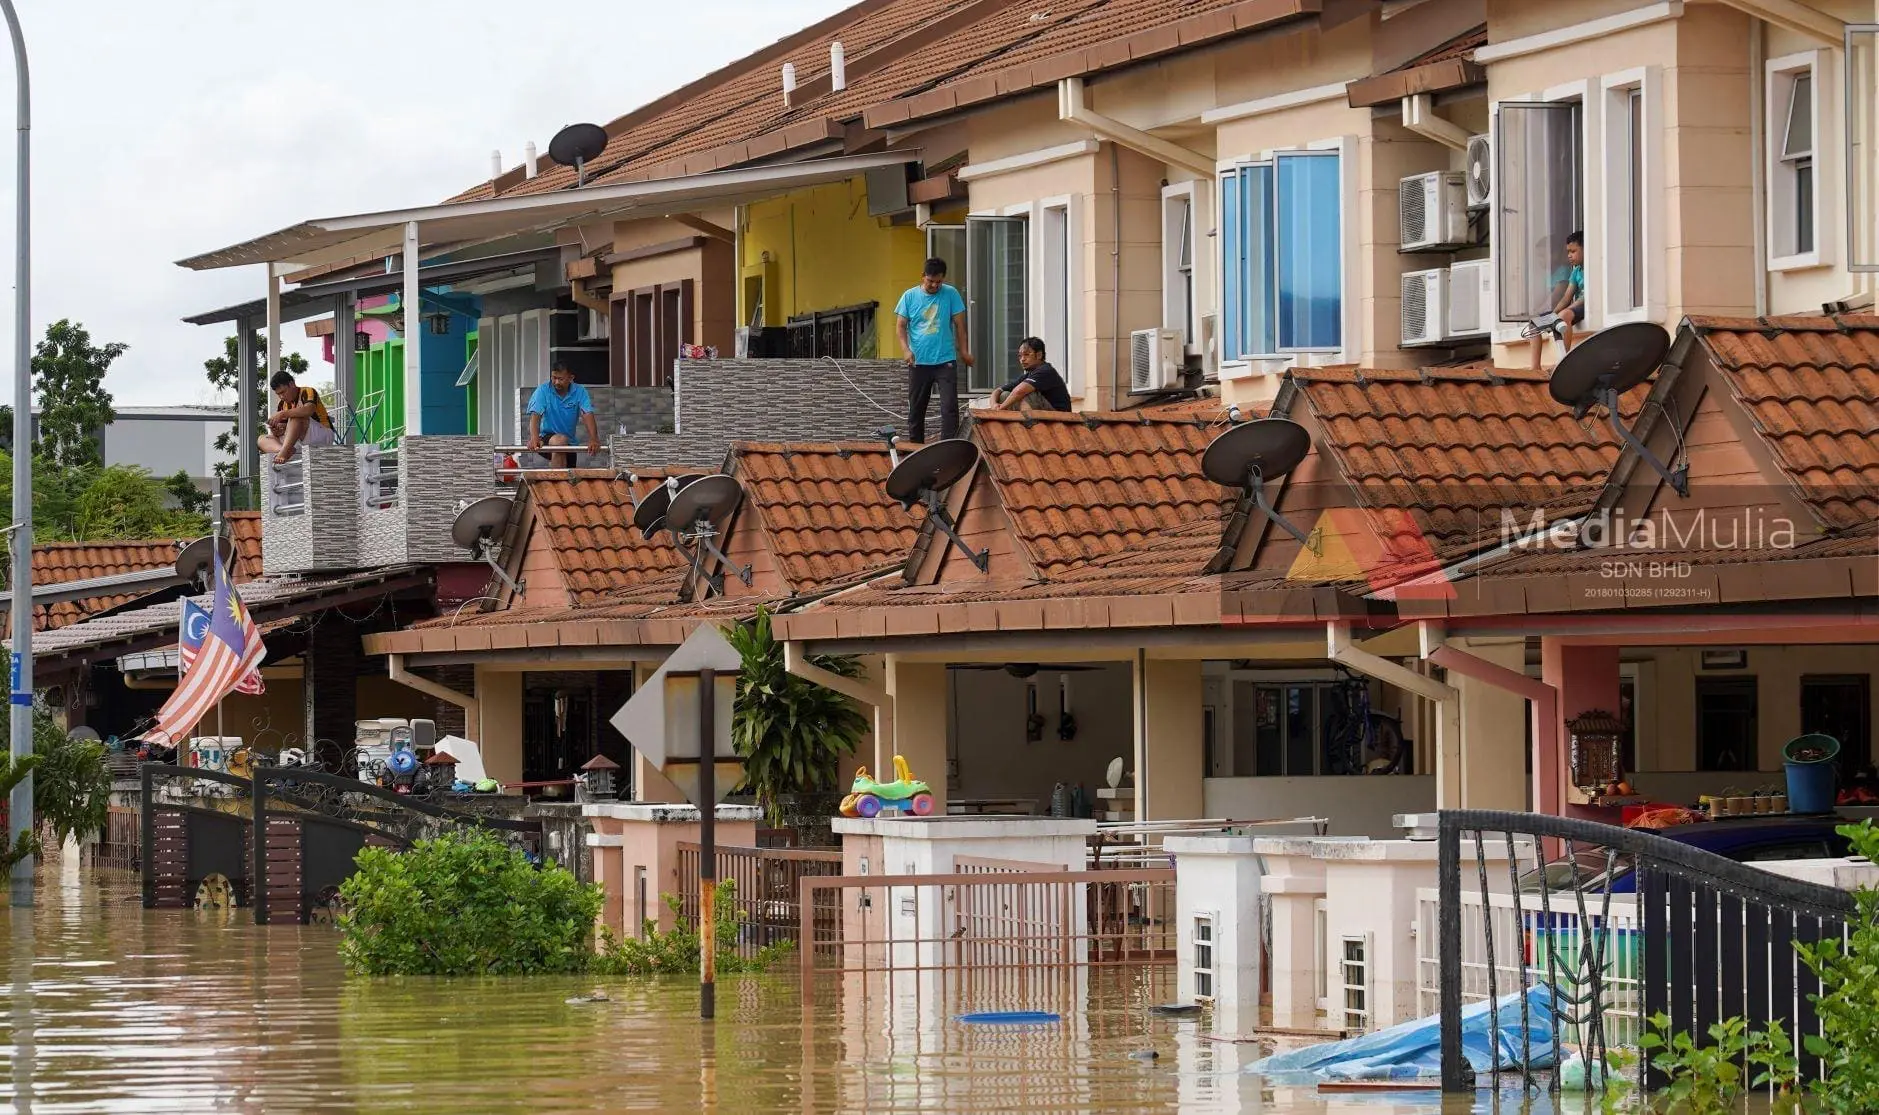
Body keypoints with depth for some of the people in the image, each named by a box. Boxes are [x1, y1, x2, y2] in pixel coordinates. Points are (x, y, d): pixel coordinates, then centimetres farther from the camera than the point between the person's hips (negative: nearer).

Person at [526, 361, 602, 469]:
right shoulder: (543, 391, -14)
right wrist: (534, 438, -45)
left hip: (569, 443, 4)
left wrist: (593, 440, -39)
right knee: (560, 440, -37)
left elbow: (587, 414, -22)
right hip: (547, 437, -4)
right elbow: (535, 415, -25)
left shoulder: (579, 392, -9)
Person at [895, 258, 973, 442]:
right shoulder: (910, 296, 2)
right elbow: (901, 325, 4)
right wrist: (906, 350, -11)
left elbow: (959, 324, 4)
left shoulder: (951, 294, 0)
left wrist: (964, 352, 1)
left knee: (949, 408, -9)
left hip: (945, 360, -1)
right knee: (915, 409, 9)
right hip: (918, 362, 1)